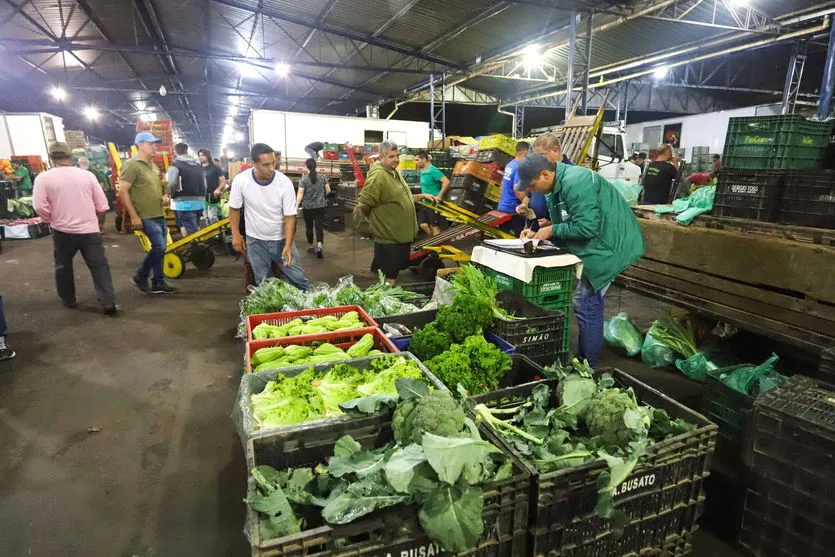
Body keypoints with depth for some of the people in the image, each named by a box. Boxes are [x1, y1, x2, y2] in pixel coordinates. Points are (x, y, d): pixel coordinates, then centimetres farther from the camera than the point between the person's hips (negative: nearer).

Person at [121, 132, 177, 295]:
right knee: (159, 248, -13)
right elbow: (122, 192, -15)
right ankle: (139, 278, 6)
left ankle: (158, 283, 18)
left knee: (159, 249, 10)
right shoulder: (132, 165, -11)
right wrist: (134, 216, -19)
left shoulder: (153, 166, 16)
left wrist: (165, 196, 6)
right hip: (146, 217, -9)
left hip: (159, 215, 9)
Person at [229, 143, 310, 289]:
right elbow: (234, 209, 0)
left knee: (298, 278, 4)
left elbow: (290, 216, -16)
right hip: (255, 240, 1)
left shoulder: (285, 183, -19)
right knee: (262, 283, 11)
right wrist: (236, 235, -5)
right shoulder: (240, 181, -16)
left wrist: (288, 245, -25)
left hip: (281, 239, -1)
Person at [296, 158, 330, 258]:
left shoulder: (303, 179, -9)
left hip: (308, 207, -1)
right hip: (320, 206, 2)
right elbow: (328, 191, 4)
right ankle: (319, 246, -17)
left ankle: (311, 247, 25)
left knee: (309, 227, 13)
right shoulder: (322, 177, 0)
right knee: (319, 226, 1)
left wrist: (296, 206, -13)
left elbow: (300, 194, -14)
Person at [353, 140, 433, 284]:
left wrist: (422, 196, 24)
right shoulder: (378, 175, -18)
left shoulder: (394, 173, 14)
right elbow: (364, 202, -20)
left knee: (395, 272, 21)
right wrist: (359, 208, -34)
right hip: (389, 239, -9)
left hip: (402, 236, 10)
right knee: (388, 278, 1)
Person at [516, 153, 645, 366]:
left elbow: (587, 227, -29)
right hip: (595, 245, 11)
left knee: (586, 306, -6)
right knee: (589, 304, 17)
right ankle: (585, 359, 31)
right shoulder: (558, 185, 8)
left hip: (607, 245, -11)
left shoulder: (575, 183, -25)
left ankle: (587, 367, 8)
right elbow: (565, 224, 13)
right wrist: (539, 233, -2)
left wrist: (551, 230, -18)